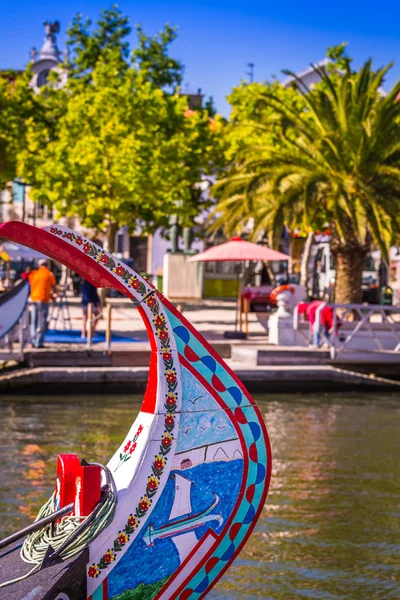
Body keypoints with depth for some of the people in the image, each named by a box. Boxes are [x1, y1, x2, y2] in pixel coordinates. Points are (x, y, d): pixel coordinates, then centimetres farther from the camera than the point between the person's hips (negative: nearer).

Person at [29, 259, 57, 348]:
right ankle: (39, 343, -6)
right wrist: (54, 294, 28)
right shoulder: (49, 274, -2)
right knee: (42, 323, -1)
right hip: (43, 300, -4)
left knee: (34, 322, 14)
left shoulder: (33, 273, 9)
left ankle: (33, 341, 11)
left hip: (34, 300, 4)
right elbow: (54, 287, 4)